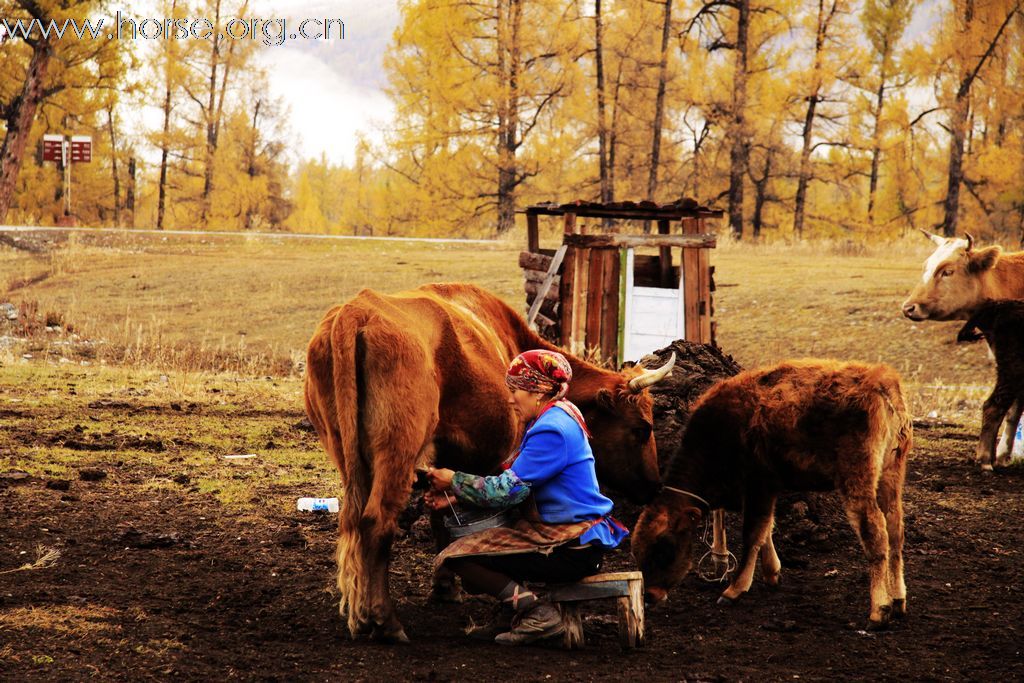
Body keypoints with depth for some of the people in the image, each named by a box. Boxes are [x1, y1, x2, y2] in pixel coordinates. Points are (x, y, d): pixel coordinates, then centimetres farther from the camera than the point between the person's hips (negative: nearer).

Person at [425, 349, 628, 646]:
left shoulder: (551, 430, -19)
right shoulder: (555, 420, 14)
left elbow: (507, 490, -20)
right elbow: (511, 486, 14)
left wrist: (454, 481, -5)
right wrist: (455, 496, 7)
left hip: (571, 548, -11)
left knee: (457, 556, -12)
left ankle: (536, 612, -11)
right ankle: (511, 615, 20)